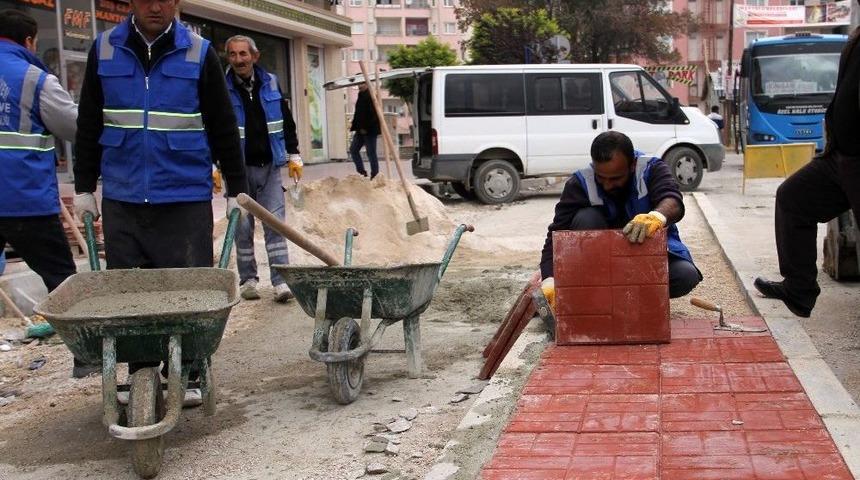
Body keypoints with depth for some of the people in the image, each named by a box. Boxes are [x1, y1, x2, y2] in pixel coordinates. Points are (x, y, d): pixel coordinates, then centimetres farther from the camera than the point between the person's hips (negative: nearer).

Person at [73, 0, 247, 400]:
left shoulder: (200, 53, 1)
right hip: (122, 197, 2)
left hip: (187, 197, -2)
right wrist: (84, 186, 9)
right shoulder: (104, 50, 7)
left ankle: (188, 374, 14)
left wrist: (237, 188, 3)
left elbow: (223, 127, 3)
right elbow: (89, 125, 11)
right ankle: (139, 374, 20)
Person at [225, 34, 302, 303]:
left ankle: (281, 281, -3)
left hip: (270, 166, 2)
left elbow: (287, 122, 15)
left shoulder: (270, 83, 7)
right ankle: (248, 280, 15)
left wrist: (294, 156, 13)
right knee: (243, 227, 4)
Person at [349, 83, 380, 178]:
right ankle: (361, 171, 17)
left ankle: (375, 174, 4)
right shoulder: (361, 95, 14)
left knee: (371, 153, -4)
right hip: (361, 130, 10)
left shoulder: (370, 96, -15)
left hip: (369, 130, -10)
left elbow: (372, 113, -22)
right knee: (353, 149, 11)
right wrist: (355, 126, 14)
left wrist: (365, 128, -21)